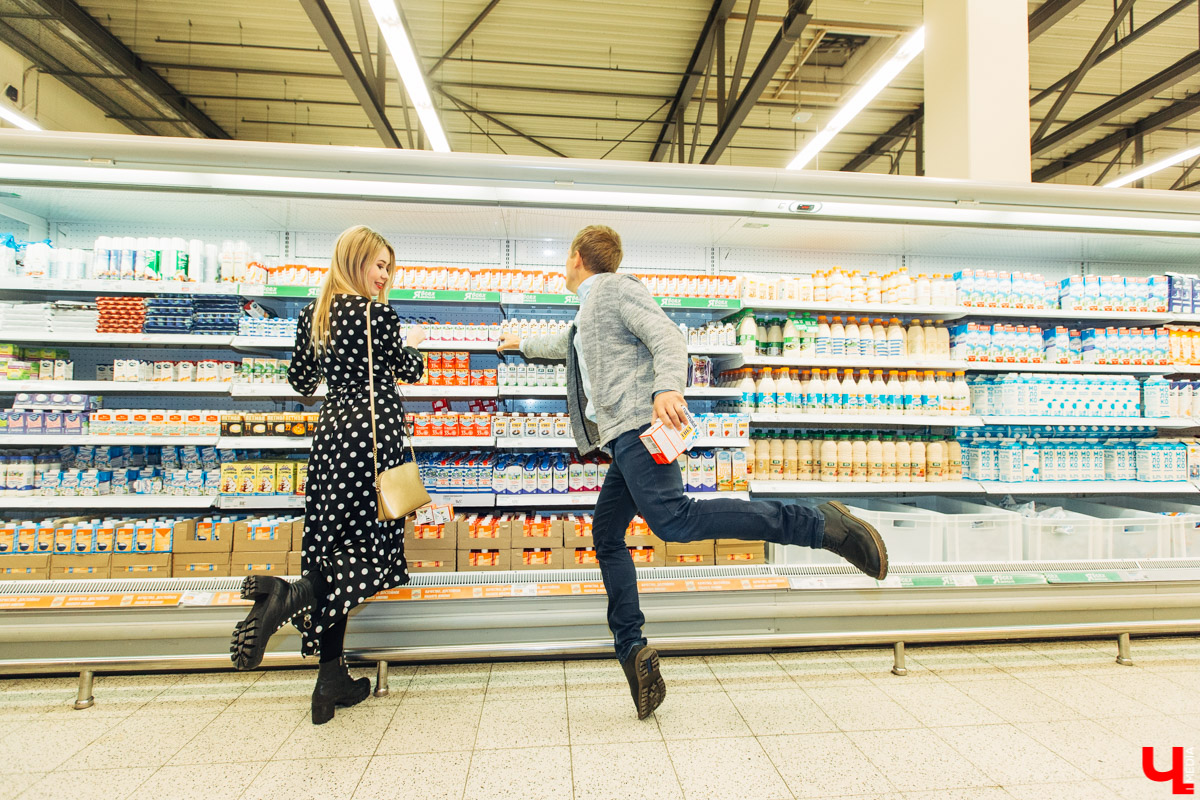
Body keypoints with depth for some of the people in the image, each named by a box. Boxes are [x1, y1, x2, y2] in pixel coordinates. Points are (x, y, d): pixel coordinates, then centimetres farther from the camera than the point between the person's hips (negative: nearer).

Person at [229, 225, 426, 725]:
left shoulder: (312, 314, 11)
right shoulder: (378, 312, -7)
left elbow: (301, 383, 17)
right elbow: (410, 372, 4)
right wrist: (413, 343, 25)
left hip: (331, 431, 7)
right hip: (373, 432, -6)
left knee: (334, 546, 8)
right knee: (376, 550, 2)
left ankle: (332, 681, 13)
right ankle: (290, 594, -24)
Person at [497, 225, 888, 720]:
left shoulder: (616, 288, 3)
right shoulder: (585, 315, 32)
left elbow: (667, 339, -12)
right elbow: (565, 346, 54)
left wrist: (668, 386, -31)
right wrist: (523, 344, 68)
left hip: (637, 425, -10)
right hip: (623, 437, 10)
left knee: (672, 519, -27)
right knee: (607, 536, 8)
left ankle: (818, 525, -24)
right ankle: (632, 648, 12)